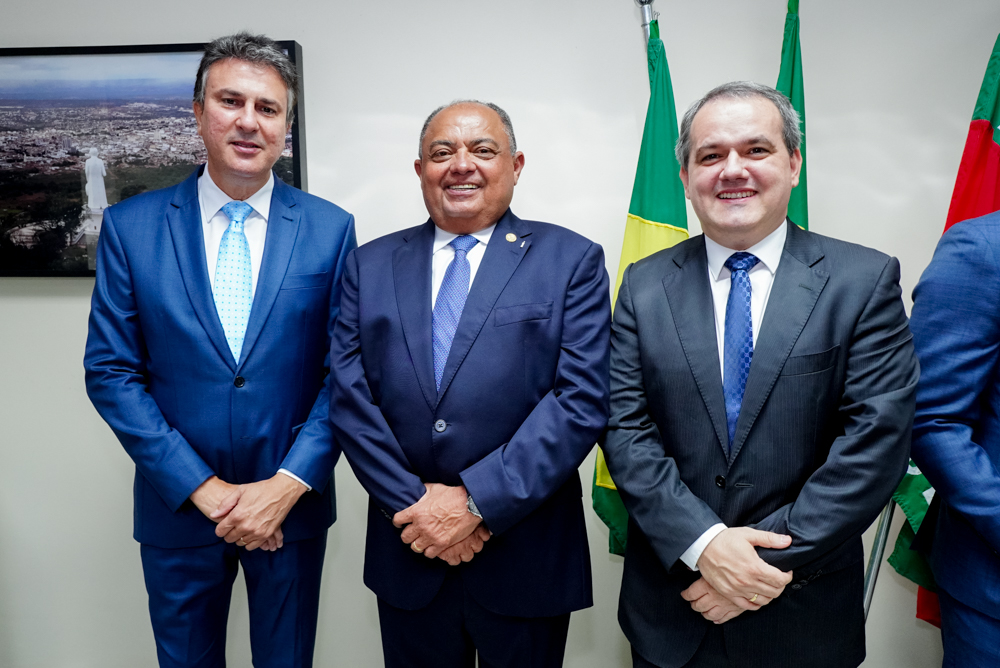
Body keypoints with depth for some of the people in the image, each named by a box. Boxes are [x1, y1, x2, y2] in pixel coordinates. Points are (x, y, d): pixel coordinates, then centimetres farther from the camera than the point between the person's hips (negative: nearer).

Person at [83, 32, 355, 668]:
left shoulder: (330, 228, -4)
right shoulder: (130, 226, -4)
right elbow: (110, 371, -5)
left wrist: (288, 485, -14)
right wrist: (202, 488, -12)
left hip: (291, 504, 0)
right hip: (177, 506, 0)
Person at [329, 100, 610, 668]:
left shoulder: (572, 260, -3)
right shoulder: (370, 266, 5)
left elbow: (583, 401, -12)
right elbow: (350, 396, -1)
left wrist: (478, 501, -16)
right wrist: (413, 504, -11)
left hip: (527, 560, -2)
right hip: (407, 554, 2)